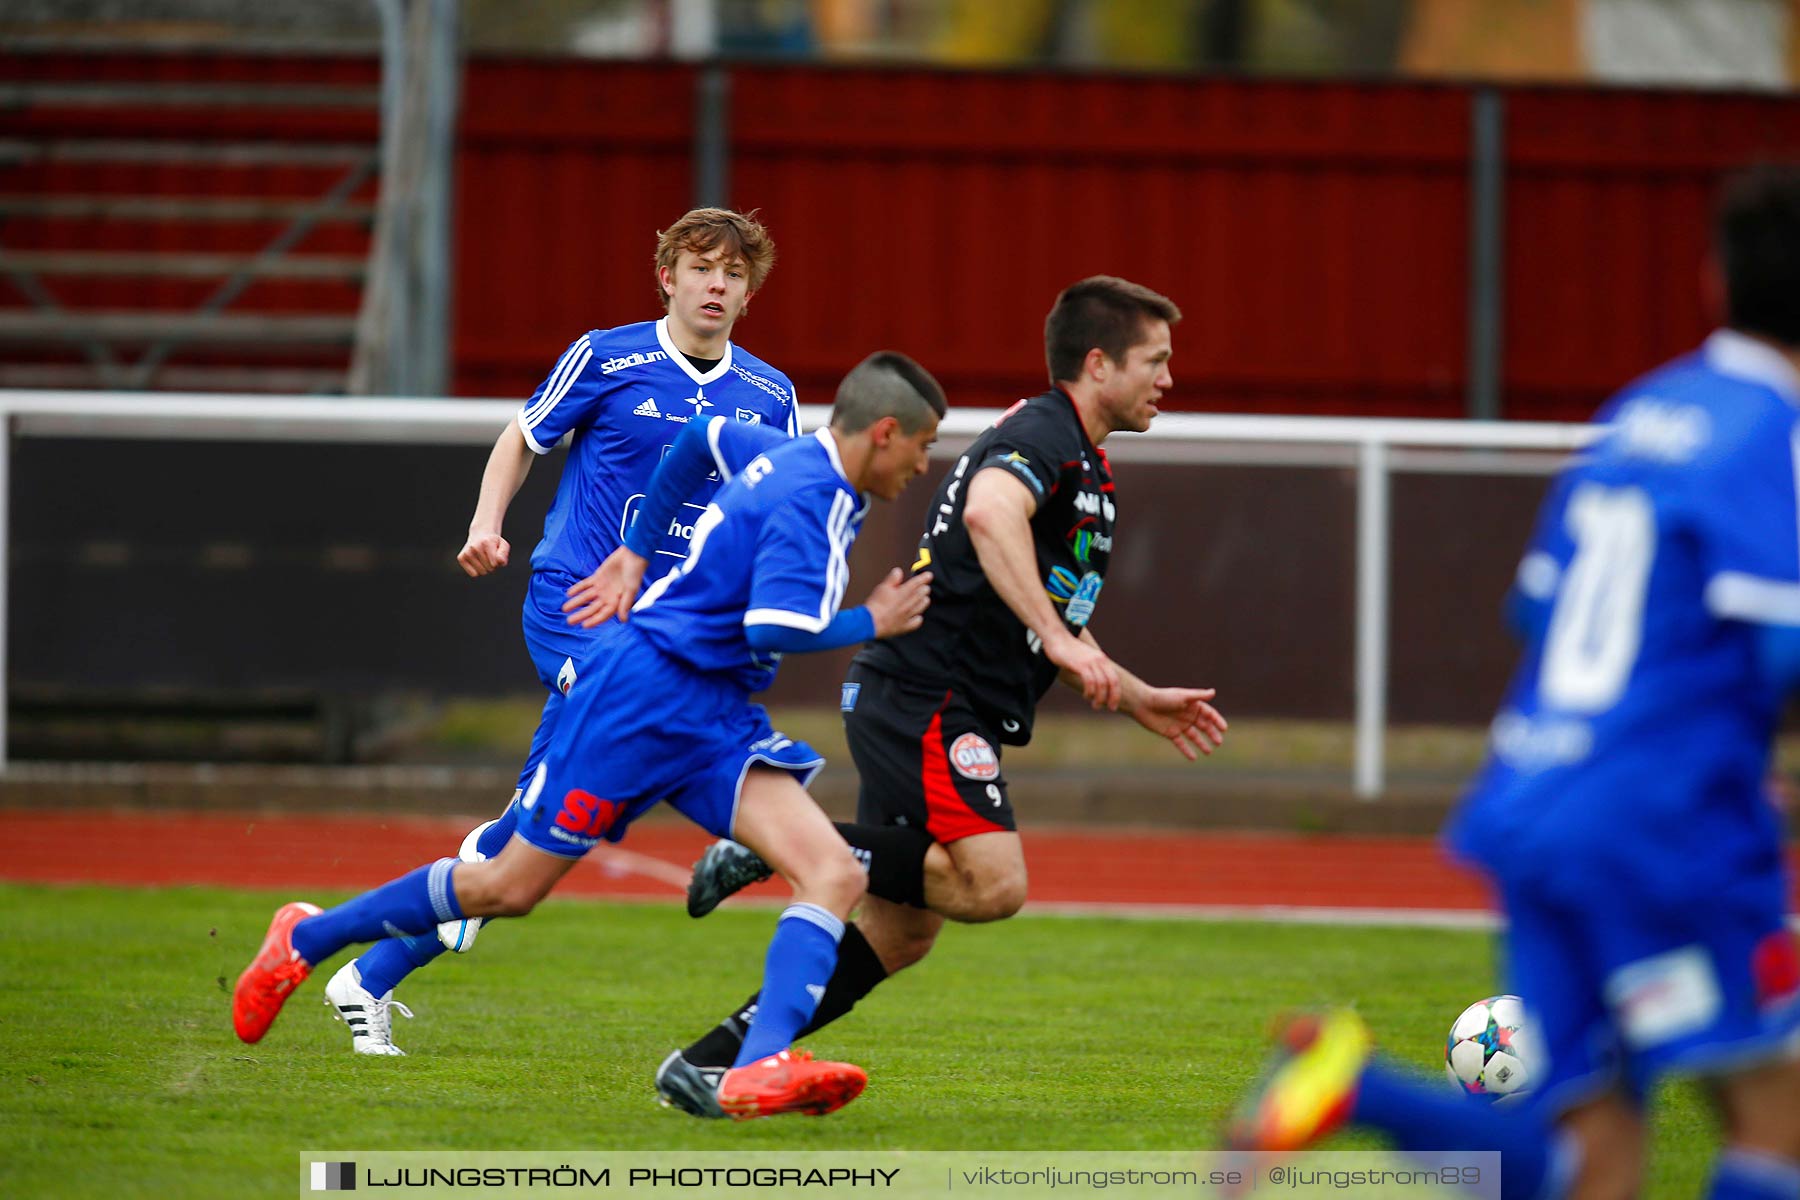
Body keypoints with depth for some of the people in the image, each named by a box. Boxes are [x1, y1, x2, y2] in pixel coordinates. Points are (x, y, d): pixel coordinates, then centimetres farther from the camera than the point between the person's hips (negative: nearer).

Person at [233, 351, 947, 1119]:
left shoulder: (789, 458, 11)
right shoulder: (810, 499, -18)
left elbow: (703, 438, 30)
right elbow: (772, 628, -27)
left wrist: (637, 552, 39)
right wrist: (872, 623, -12)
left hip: (714, 720, 9)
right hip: (642, 690, -9)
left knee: (834, 876, -14)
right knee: (510, 887, 1)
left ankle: (761, 1069, -30)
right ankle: (305, 940, 21)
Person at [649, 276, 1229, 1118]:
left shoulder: (1079, 465, 23)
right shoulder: (1043, 436, -9)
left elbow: (1047, 640, 32)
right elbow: (991, 512, -34)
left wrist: (1141, 703, 28)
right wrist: (1057, 636, -35)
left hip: (925, 707, 10)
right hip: (928, 703, -10)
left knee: (901, 933, 7)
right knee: (992, 882, -26)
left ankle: (712, 1063, 9)